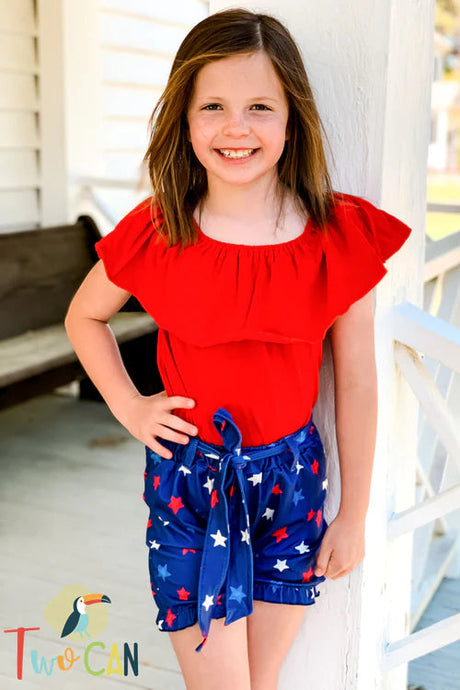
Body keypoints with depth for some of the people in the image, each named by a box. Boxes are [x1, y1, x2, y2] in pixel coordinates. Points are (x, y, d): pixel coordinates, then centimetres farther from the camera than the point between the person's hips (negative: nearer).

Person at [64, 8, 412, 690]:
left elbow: (356, 384, -3)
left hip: (291, 476, 1)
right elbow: (84, 316, 10)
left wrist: (353, 517, 2)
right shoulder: (155, 234, -8)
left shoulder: (342, 237, -8)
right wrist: (128, 405, -2)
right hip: (188, 475, -1)